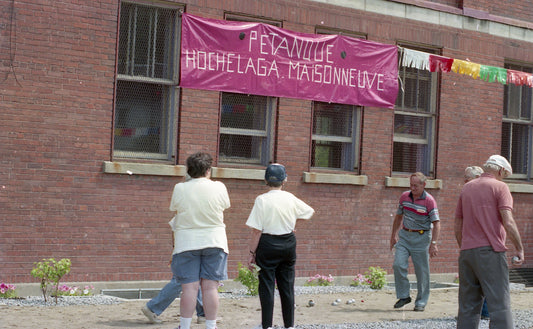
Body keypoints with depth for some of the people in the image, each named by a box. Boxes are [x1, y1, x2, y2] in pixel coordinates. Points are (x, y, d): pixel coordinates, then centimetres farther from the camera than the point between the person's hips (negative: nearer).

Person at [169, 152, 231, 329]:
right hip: (214, 241, 1)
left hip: (187, 241, 0)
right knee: (210, 287, 3)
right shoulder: (219, 188, -6)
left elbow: (174, 208, 6)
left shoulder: (180, 189, -7)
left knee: (190, 287, -1)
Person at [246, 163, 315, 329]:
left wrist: (252, 253, -5)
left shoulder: (262, 200, -11)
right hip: (289, 244, 4)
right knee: (287, 286, 10)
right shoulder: (290, 198, 2)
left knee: (267, 286, 2)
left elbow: (257, 231, -12)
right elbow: (310, 212, 19)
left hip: (268, 245, -4)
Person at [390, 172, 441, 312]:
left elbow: (436, 223, -12)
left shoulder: (429, 201, -10)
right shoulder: (404, 197, 5)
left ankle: (421, 302, 12)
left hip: (421, 237, -4)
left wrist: (433, 244, -19)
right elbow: (399, 216, 18)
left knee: (422, 271, 0)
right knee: (398, 265, -10)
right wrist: (394, 235, 16)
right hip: (404, 235, 4)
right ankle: (404, 296, 5)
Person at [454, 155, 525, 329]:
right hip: (491, 251, -6)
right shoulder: (500, 187, -2)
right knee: (500, 305, -7)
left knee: (468, 307, 9)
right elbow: (508, 222, -13)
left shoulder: (466, 188, 16)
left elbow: (457, 226, 17)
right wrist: (519, 248, -6)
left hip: (467, 251, 6)